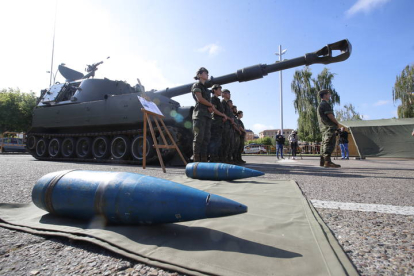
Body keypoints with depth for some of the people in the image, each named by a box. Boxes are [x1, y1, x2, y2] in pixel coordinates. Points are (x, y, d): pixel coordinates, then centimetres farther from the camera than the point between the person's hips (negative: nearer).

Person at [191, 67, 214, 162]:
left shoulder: (206, 88, 27)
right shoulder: (197, 85, 6)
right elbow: (199, 99, -9)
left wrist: (211, 108, 0)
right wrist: (211, 105, 1)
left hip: (207, 115, 8)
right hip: (200, 113, -8)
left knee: (206, 138, 0)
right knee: (199, 137, -14)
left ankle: (204, 159, 1)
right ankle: (196, 159, -13)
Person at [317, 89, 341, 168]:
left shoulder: (321, 105, 24)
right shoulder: (325, 104, -8)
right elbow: (330, 116, -13)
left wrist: (335, 123, 16)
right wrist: (337, 123, 1)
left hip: (324, 128, 10)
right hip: (329, 127, -10)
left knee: (325, 144, 10)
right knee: (329, 144, -14)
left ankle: (323, 161, 14)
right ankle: (327, 162, -19)